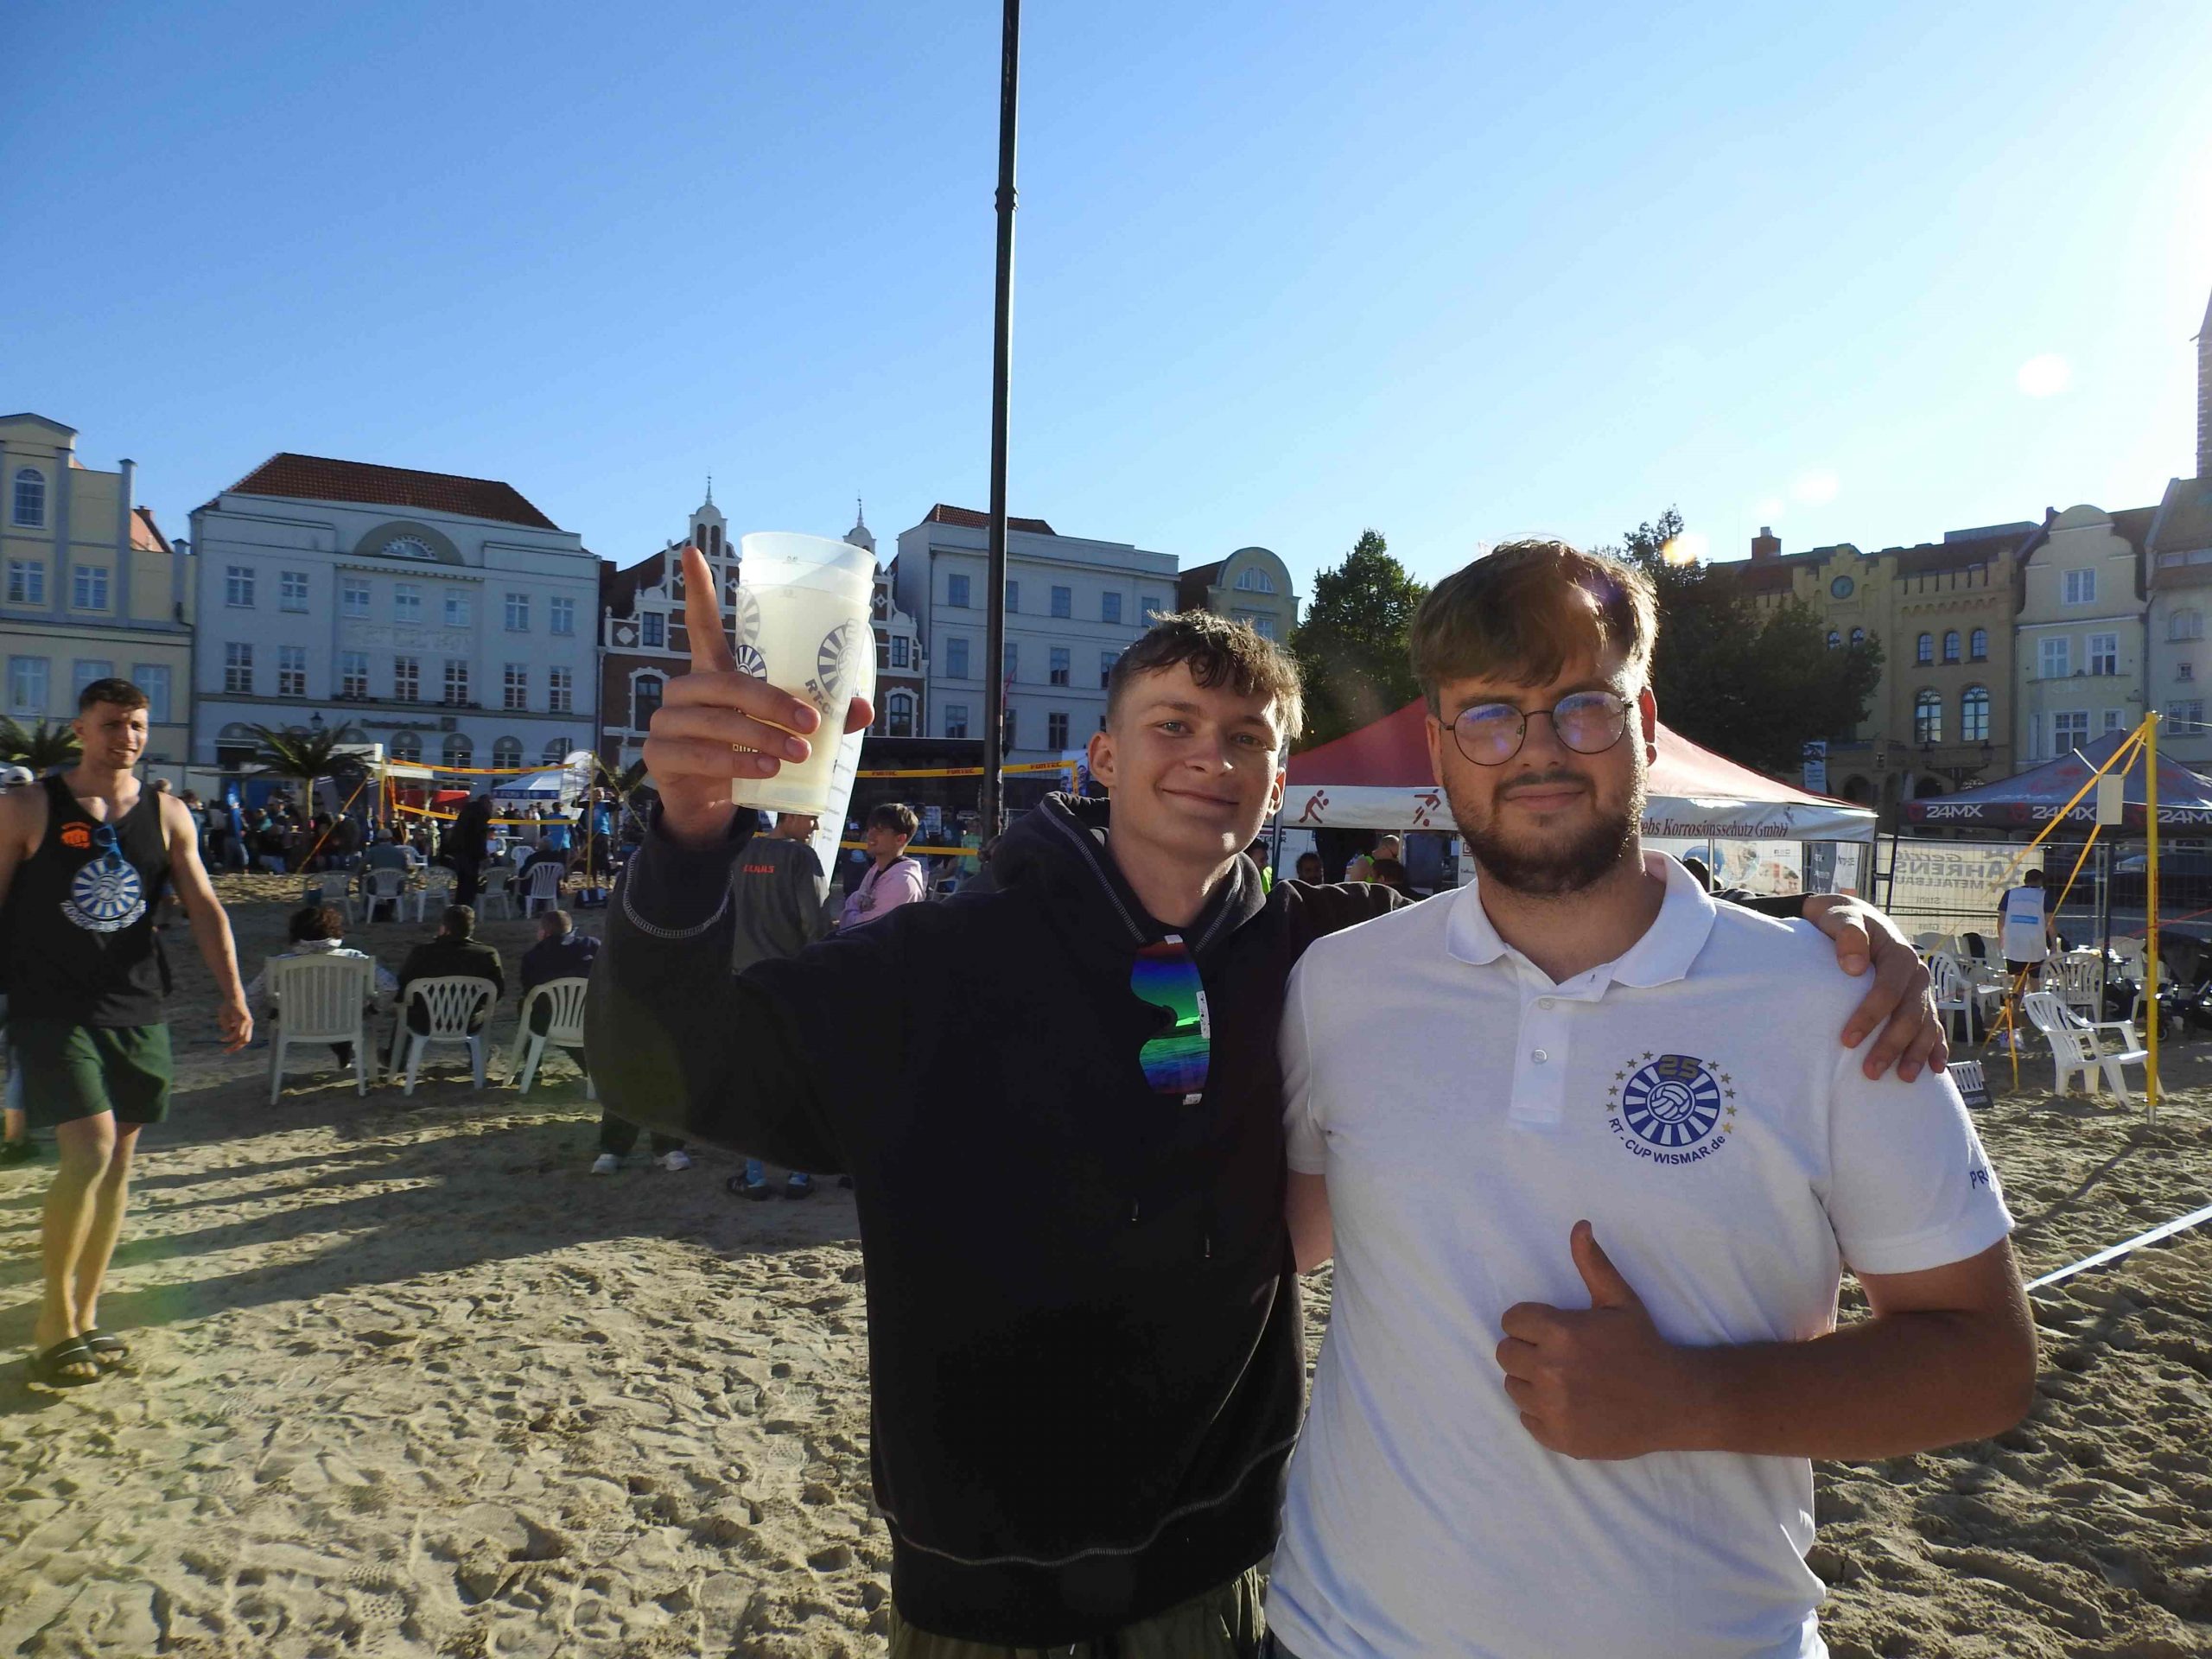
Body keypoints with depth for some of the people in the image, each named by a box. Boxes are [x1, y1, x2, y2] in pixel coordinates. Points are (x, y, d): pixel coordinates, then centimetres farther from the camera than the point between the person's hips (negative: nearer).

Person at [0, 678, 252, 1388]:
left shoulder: (167, 815, 6)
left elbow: (204, 908, 1)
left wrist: (231, 994, -11)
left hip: (137, 1010, 4)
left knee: (118, 1161, 8)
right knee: (89, 1151, -14)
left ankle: (83, 1318, 22)